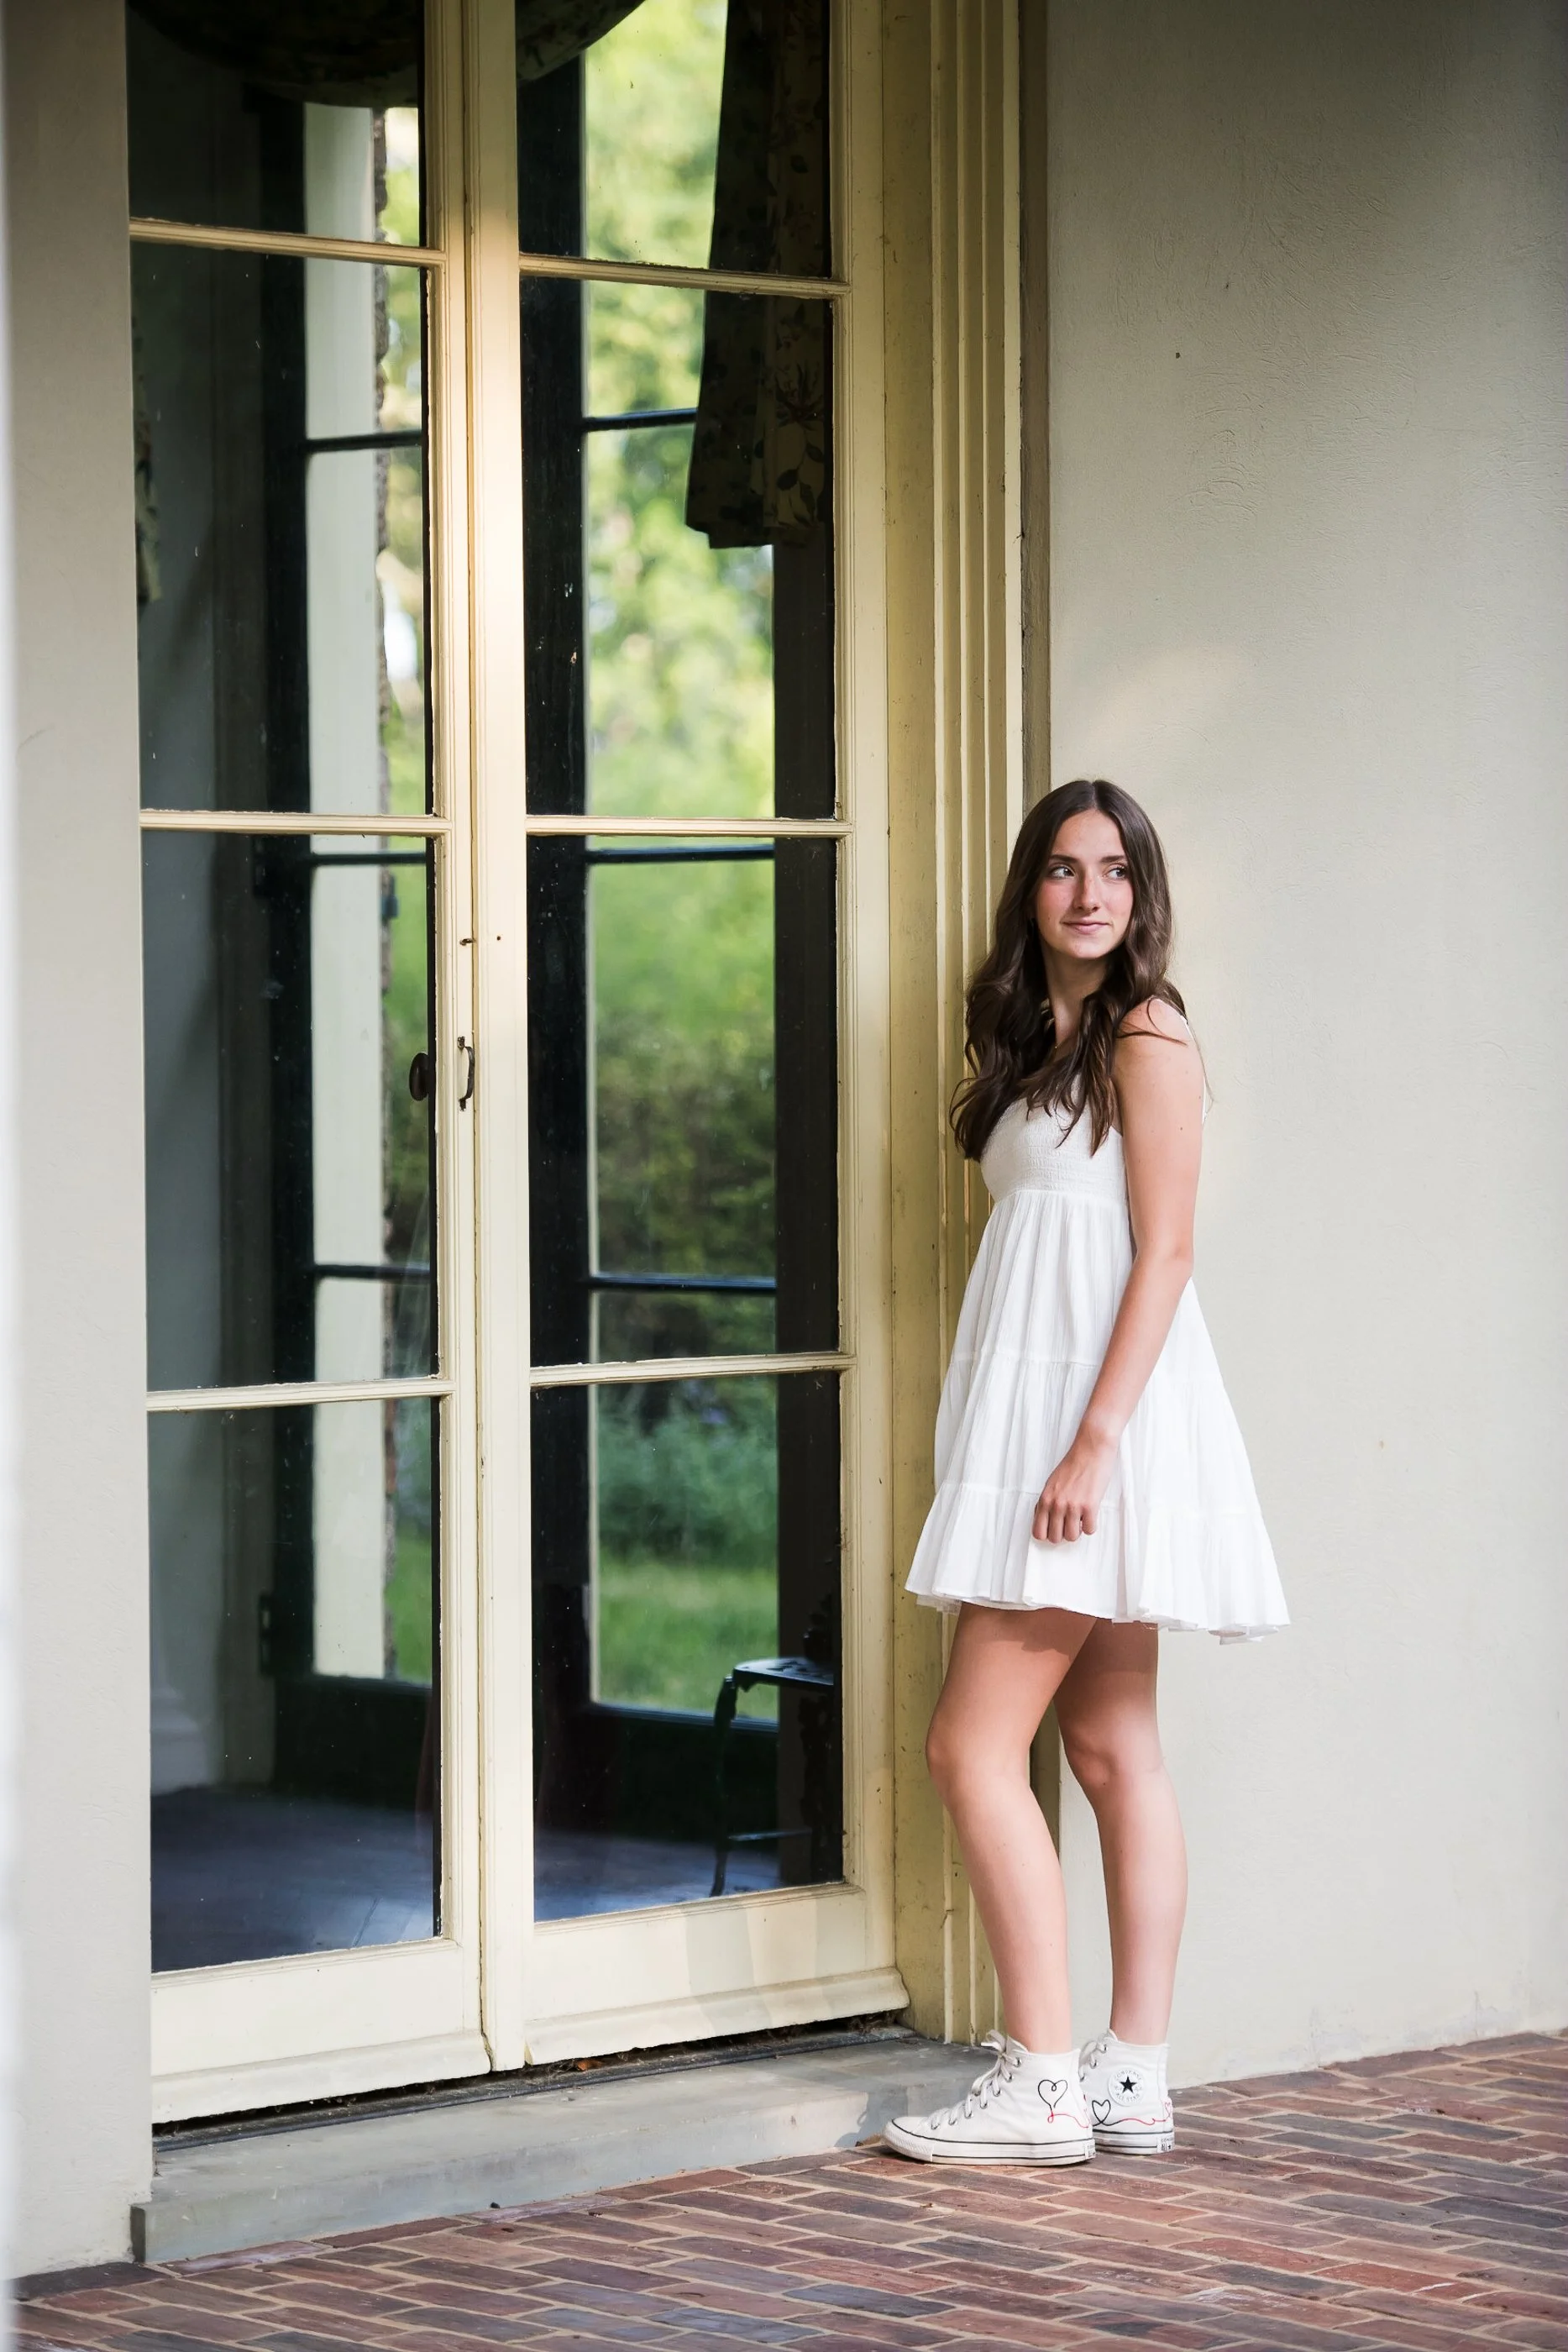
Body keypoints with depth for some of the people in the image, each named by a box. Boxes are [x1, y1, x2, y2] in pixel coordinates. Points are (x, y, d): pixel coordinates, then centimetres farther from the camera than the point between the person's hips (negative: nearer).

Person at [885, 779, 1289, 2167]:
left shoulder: (1147, 1036, -9)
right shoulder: (1034, 1040, 17)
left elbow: (1163, 1250, -15)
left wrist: (1094, 1440, -22)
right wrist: (1056, 1440, 13)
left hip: (1104, 1410, -9)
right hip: (1035, 1417, 9)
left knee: (974, 1744, -11)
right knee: (1113, 1752, 7)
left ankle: (1041, 2087, -10)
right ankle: (1134, 2079, 9)